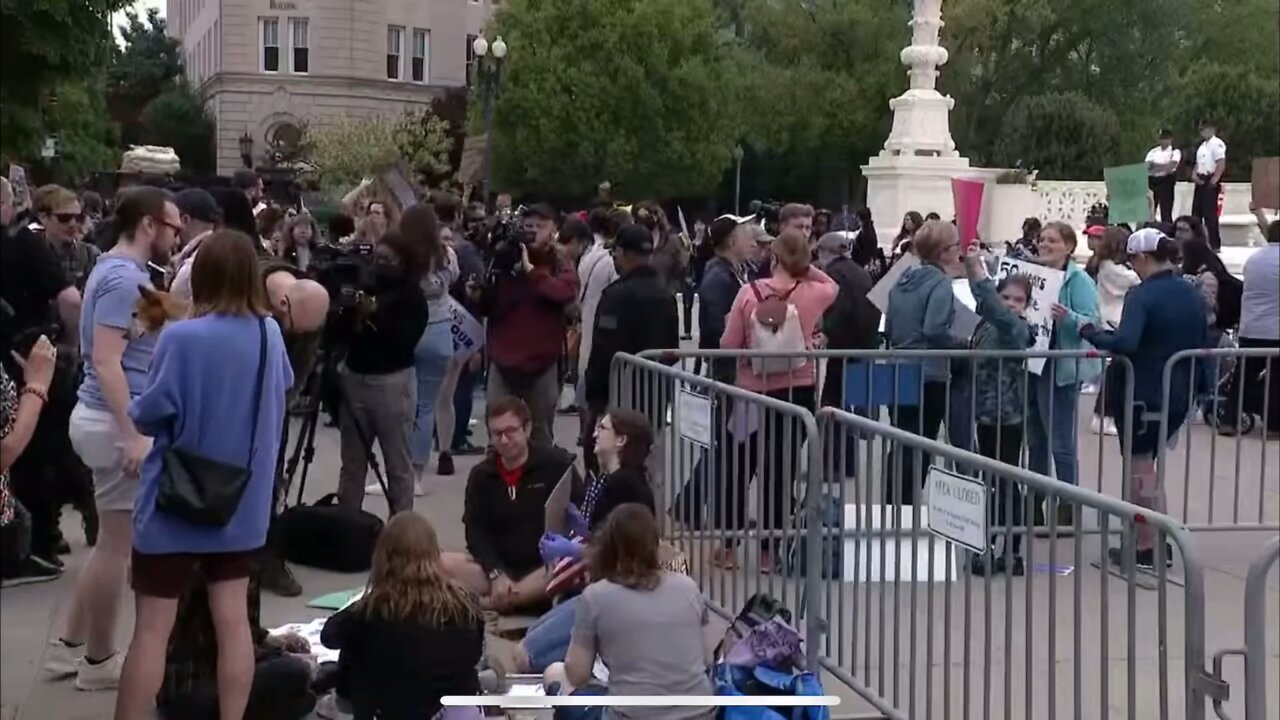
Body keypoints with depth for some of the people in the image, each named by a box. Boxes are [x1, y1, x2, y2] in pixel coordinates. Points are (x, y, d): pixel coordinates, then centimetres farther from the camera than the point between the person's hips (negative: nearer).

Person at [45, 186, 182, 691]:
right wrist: (133, 434, -28)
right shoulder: (124, 277, -18)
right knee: (117, 545, 1)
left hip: (111, 418, 10)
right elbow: (106, 362, -26)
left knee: (112, 541, 17)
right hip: (116, 423, -10)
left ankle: (70, 646, 24)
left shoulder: (119, 270, 14)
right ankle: (99, 660, 12)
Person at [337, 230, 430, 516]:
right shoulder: (366, 285, 9)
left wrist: (375, 316, -24)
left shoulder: (412, 296, -3)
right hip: (354, 377, 5)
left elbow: (405, 341, -15)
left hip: (392, 382, -5)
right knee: (352, 462, 10)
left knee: (398, 463, 0)